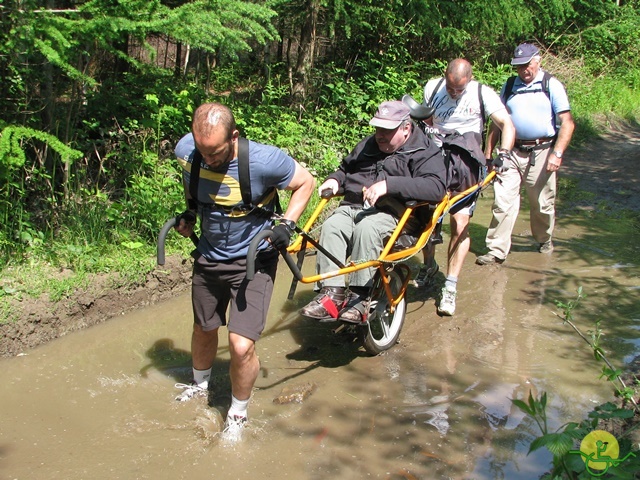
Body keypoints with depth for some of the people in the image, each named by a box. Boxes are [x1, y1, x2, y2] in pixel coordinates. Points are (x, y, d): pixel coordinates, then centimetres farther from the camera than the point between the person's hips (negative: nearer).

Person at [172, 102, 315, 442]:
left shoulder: (263, 161, -28)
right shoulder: (185, 151, -16)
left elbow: (306, 183, -10)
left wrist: (287, 224, -20)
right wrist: (189, 211, 1)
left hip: (253, 259, -4)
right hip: (208, 256, 5)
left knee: (241, 345, -14)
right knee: (203, 330, 23)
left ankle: (238, 413, 15)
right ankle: (200, 384, 54)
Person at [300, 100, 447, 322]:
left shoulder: (425, 153, 2)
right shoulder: (368, 145, 26)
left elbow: (436, 188, -17)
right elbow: (345, 168, 41)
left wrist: (389, 184, -26)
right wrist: (335, 179, 15)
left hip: (393, 212, -5)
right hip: (352, 206, 6)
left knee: (366, 227, -37)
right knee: (331, 226, -27)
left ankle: (359, 297, -31)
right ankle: (331, 293, -34)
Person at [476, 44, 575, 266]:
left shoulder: (551, 85, 0)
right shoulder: (509, 87, 11)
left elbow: (567, 123, -5)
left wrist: (557, 153, -17)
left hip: (541, 152, -2)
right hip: (512, 152, 2)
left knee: (543, 203, 8)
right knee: (503, 201, -6)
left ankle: (544, 239, 33)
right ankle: (497, 250, -1)